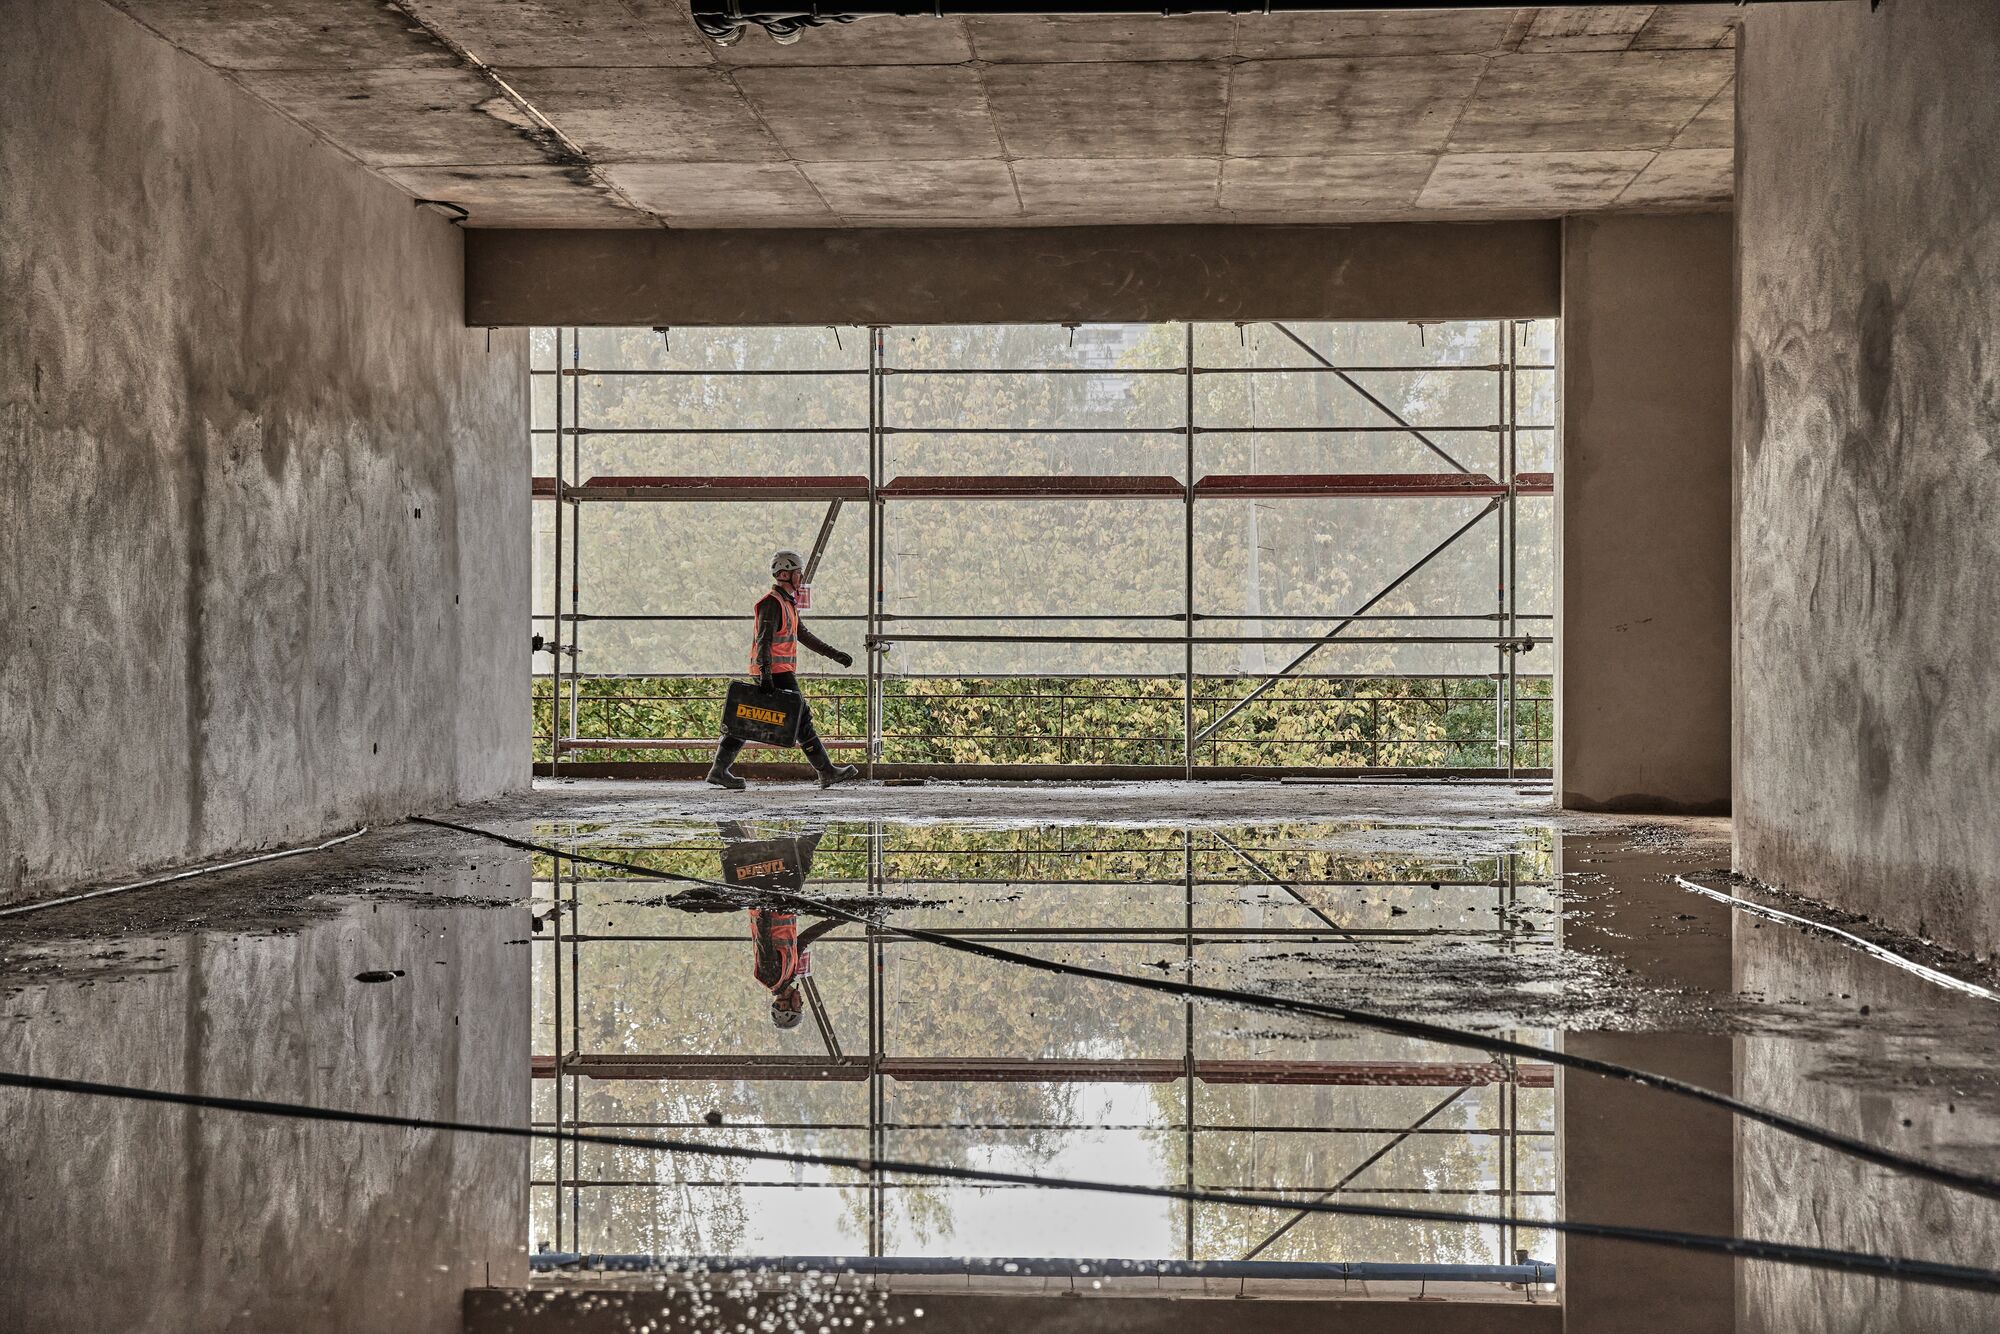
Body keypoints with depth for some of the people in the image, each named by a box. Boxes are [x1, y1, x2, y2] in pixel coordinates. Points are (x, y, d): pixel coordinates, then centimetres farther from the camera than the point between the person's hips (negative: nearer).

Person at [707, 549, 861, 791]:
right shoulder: (772, 603, -12)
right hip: (777, 673, -10)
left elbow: (804, 635, 27)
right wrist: (766, 675, -27)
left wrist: (835, 654, 25)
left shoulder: (787, 603, 21)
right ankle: (827, 772, -1)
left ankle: (719, 769, 7)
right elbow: (764, 641, -20)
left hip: (772, 673, 10)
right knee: (802, 719, -5)